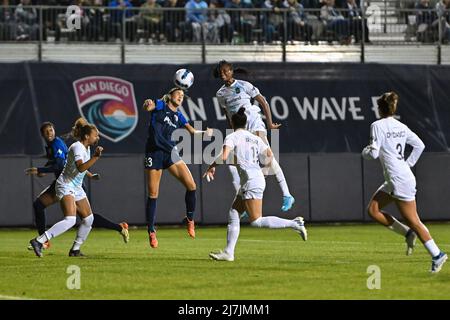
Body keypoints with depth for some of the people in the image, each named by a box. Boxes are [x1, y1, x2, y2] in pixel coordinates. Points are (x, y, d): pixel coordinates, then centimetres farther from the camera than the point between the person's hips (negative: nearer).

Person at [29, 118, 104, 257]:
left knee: (88, 218, 9)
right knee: (70, 219, -24)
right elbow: (81, 167, -36)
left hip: (76, 187, 10)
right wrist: (95, 157, -41)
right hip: (66, 186, -10)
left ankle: (75, 250, 18)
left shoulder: (87, 147, 11)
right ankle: (38, 241, -28)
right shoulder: (77, 148, -18)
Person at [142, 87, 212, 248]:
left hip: (170, 152, 4)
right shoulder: (160, 106, 5)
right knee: (153, 194, -2)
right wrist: (148, 104, -39)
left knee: (191, 185, -11)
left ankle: (190, 220, 8)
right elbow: (148, 107, -14)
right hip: (154, 152, -4)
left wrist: (205, 132, -10)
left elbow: (192, 131, 11)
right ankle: (151, 231, 10)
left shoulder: (178, 116, 17)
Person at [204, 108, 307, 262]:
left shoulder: (232, 137, -5)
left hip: (251, 181, -9)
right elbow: (270, 156, 13)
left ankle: (294, 223, -12)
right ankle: (228, 252, 7)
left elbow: (223, 157, -18)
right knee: (233, 214, 11)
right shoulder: (255, 138, 15)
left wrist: (212, 167, 0)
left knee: (256, 221, -7)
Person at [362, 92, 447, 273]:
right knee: (373, 210, 11)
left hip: (400, 181, -8)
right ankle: (408, 234, 6)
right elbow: (420, 145, 15)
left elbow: (373, 153, -18)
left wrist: (365, 151, 4)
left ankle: (436, 255, -2)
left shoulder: (378, 126, -11)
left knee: (413, 221, -4)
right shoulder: (401, 127, 10)